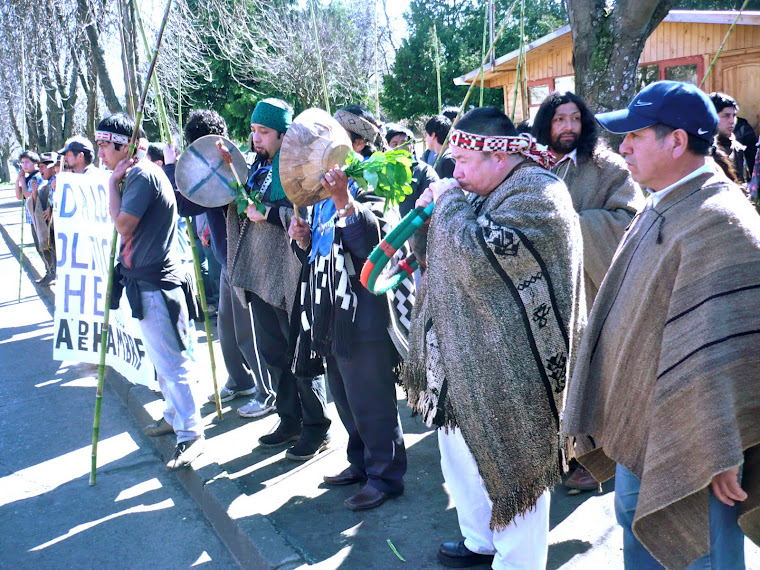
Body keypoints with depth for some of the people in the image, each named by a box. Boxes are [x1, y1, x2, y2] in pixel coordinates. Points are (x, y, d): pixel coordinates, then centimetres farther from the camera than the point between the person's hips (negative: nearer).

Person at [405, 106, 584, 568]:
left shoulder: (537, 193, -19)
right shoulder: (488, 193, 12)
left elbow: (473, 256, -30)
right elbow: (447, 256, 22)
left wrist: (449, 200, -13)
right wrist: (431, 211, 3)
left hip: (511, 370, -10)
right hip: (468, 358, 10)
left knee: (512, 467, 5)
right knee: (462, 451, 20)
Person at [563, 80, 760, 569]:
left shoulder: (718, 222, -25)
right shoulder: (662, 205, 7)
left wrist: (721, 456, -25)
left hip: (686, 442, -9)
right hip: (638, 421, 9)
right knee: (636, 522, 25)